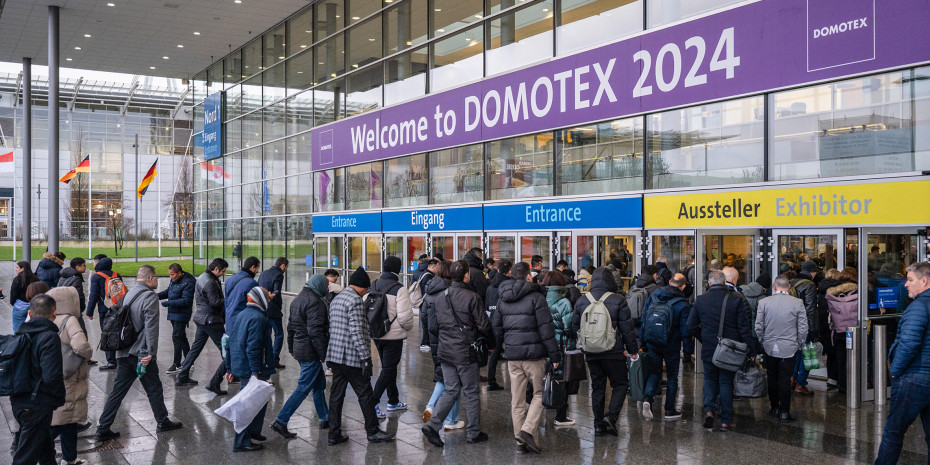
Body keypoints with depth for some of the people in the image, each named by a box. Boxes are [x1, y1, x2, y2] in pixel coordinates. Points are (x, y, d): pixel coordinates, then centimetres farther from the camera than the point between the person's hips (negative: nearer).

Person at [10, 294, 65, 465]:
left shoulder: (20, 334, 6)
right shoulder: (50, 337, -19)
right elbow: (51, 377, -25)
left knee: (46, 446, 25)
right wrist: (61, 397, -9)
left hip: (18, 402, 8)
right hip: (37, 406, -8)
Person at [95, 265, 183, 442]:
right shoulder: (150, 296, -13)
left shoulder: (128, 295, 13)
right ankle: (163, 422, 21)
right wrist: (150, 353, -21)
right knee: (154, 388, 8)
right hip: (141, 353, -7)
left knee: (118, 390, 10)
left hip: (123, 353, 7)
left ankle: (103, 429, 10)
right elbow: (151, 326, -20)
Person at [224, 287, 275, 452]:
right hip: (250, 368, -10)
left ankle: (253, 431, 30)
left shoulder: (241, 314, 13)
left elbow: (230, 342, 18)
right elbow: (252, 347, -23)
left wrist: (230, 368, 23)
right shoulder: (258, 318, -16)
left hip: (238, 365, 10)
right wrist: (255, 372, -24)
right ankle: (241, 442, 2)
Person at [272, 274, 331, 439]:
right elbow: (315, 331, -22)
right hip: (311, 351, -10)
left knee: (319, 384, 19)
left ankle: (324, 419, 26)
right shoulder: (315, 302, -17)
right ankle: (281, 421, -6)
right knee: (303, 388, -5)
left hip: (299, 348, 10)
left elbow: (291, 326, 19)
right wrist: (323, 353, -18)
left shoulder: (298, 299, 13)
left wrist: (291, 348, 26)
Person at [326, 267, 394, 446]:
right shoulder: (355, 300, -14)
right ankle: (373, 431, 12)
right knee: (365, 394, 3)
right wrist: (365, 357, -20)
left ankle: (334, 434, 13)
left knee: (336, 395, 10)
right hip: (352, 357, -9)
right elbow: (356, 331, -21)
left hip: (335, 355, 9)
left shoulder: (336, 299, 15)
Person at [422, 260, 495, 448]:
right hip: (465, 352, -6)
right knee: (471, 392, 8)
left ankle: (432, 425, 0)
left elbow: (436, 324, 14)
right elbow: (483, 325, -10)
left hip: (445, 351, 6)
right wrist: (491, 343, 5)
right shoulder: (472, 297, -13)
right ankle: (474, 433, 16)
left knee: (451, 391, 13)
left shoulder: (441, 297, 6)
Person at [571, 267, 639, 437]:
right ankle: (611, 417, -9)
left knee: (597, 387, 11)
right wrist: (633, 350, 3)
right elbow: (627, 328, -6)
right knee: (620, 384, 8)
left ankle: (598, 424, 12)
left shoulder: (581, 301, 5)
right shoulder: (618, 300, -7)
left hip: (591, 353, 4)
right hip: (613, 351, -4)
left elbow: (575, 327, 11)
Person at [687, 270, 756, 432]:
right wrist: (751, 352, -3)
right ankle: (726, 421, 11)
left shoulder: (700, 300, -2)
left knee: (710, 379, 18)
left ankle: (709, 409, -2)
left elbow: (691, 327, 2)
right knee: (726, 383, 8)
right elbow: (745, 329, -8)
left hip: (708, 350, 1)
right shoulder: (737, 300, -8)